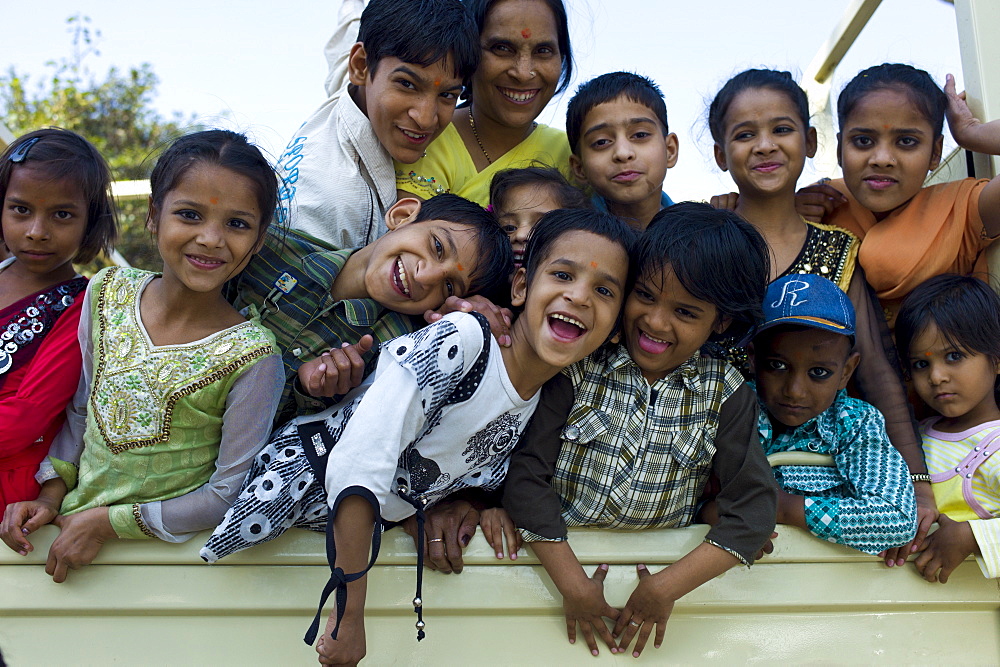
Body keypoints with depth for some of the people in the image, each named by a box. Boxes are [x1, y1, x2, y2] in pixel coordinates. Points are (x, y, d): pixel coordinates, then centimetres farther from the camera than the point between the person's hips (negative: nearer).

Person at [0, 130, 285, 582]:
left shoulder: (251, 356, -19)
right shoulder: (107, 293, -4)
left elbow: (229, 493, -15)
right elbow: (80, 407, 9)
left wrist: (109, 522, -13)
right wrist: (52, 493, -1)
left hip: (164, 549, -4)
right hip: (69, 522, 4)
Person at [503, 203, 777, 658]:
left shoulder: (726, 396, 1)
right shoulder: (581, 369, -2)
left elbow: (752, 508, -4)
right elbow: (527, 472, -7)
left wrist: (668, 587, -13)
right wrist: (572, 583, -13)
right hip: (564, 553, -1)